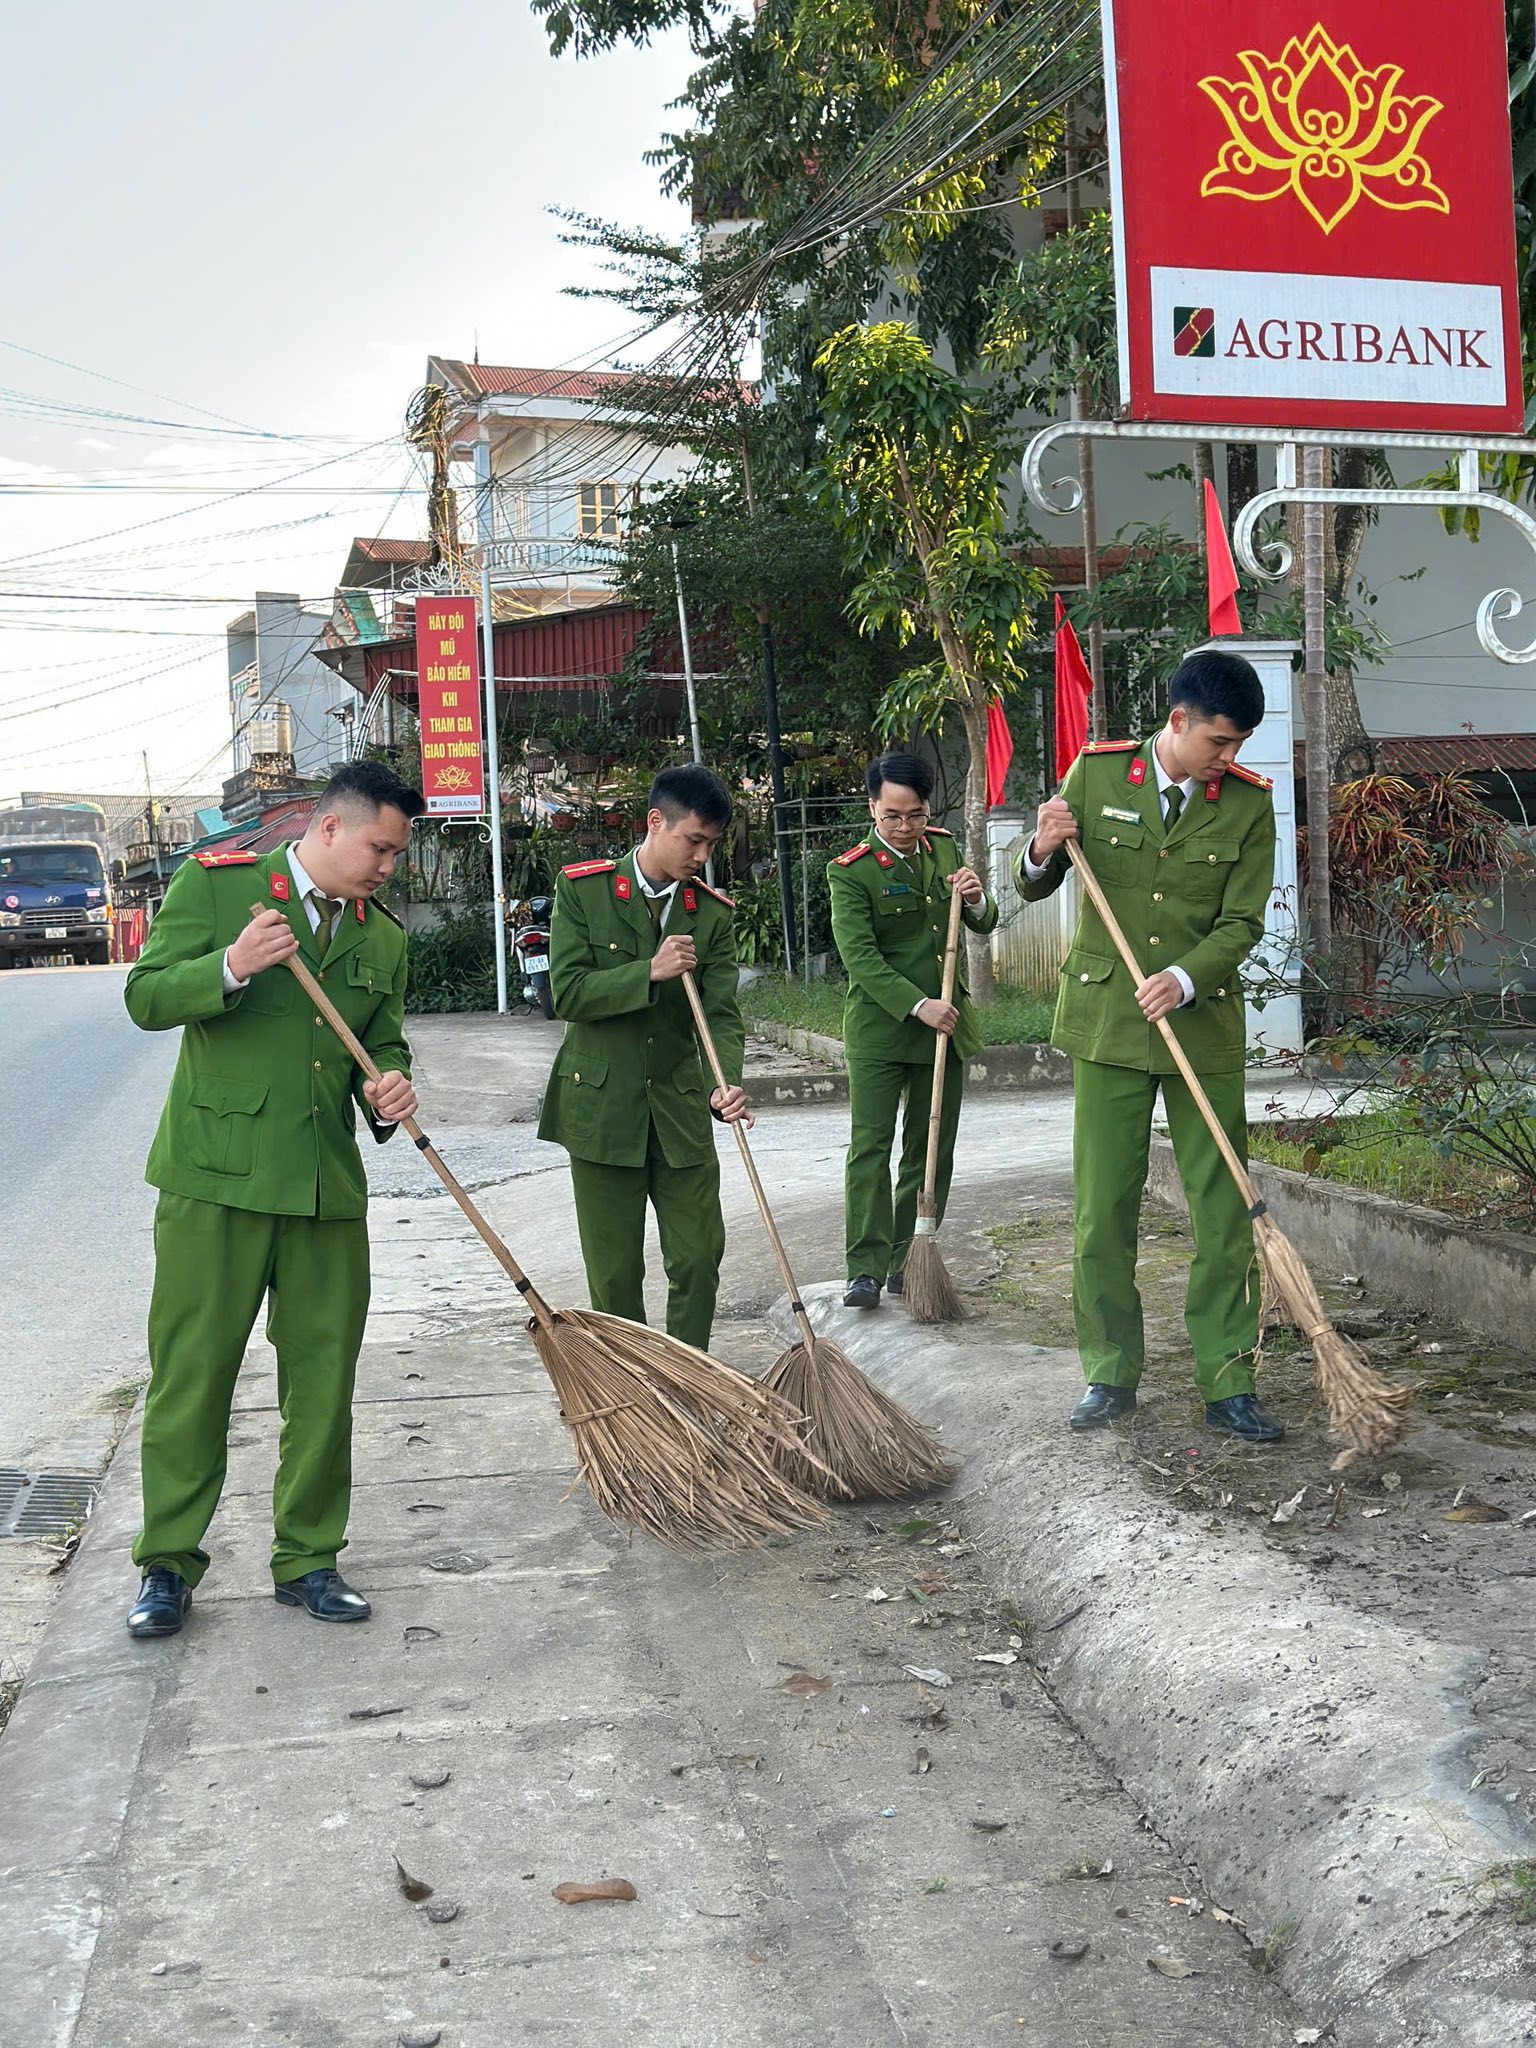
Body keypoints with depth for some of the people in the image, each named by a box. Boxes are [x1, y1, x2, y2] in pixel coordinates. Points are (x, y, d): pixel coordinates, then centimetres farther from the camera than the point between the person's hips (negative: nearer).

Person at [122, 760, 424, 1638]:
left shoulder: (383, 935, 13)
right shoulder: (214, 883, -1)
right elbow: (147, 997, -6)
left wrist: (389, 1087, -6)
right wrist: (230, 967, -25)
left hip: (329, 1184, 4)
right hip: (217, 1172, -4)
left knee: (324, 1377, 8)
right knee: (192, 1372, 3)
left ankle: (308, 1559, 22)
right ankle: (168, 1564, 17)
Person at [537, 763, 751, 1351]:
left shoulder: (713, 912, 3)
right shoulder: (583, 889, -5)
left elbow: (722, 1013, -4)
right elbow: (568, 994, -11)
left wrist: (727, 1083, -22)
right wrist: (650, 972, -20)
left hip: (680, 1107, 3)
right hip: (601, 1106, -3)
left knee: (700, 1258, 3)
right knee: (613, 1271, 5)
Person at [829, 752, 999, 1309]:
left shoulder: (944, 848, 7)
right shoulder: (850, 871, -9)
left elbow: (984, 924, 14)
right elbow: (861, 957, -16)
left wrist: (976, 899, -10)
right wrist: (917, 1005, -24)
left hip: (946, 1026, 5)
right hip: (879, 1031, -5)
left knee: (932, 1153, 8)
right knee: (870, 1148, -8)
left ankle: (907, 1262, 17)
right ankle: (866, 1269, -5)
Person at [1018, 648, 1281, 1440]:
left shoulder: (1249, 804, -2)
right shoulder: (1096, 774, -1)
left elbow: (1241, 923, -4)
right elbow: (1034, 888, 7)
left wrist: (1185, 980, -22)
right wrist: (1042, 851, -16)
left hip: (1204, 1025, 0)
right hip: (1107, 1019, 0)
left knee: (1224, 1211, 1)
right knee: (1102, 1207, 5)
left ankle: (1228, 1385, 10)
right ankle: (1111, 1375, 18)